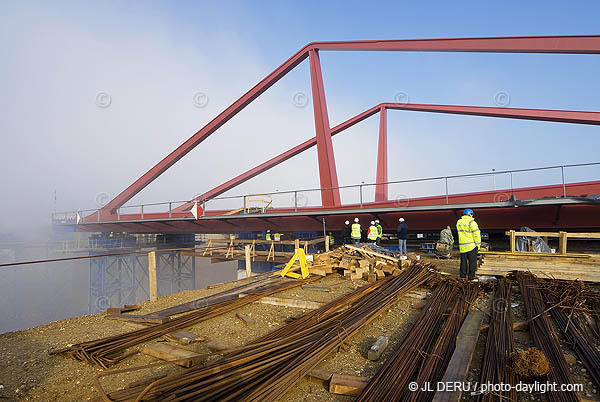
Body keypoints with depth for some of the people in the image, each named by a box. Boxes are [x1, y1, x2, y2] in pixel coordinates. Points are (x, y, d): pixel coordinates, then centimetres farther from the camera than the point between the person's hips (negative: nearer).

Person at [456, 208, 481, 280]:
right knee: (472, 261, 5)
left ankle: (462, 274, 19)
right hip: (472, 246, -5)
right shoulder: (471, 222, -12)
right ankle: (471, 276, 8)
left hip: (462, 246, 5)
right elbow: (476, 235, -12)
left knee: (463, 261, 15)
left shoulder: (459, 222, 6)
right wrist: (478, 245, -4)